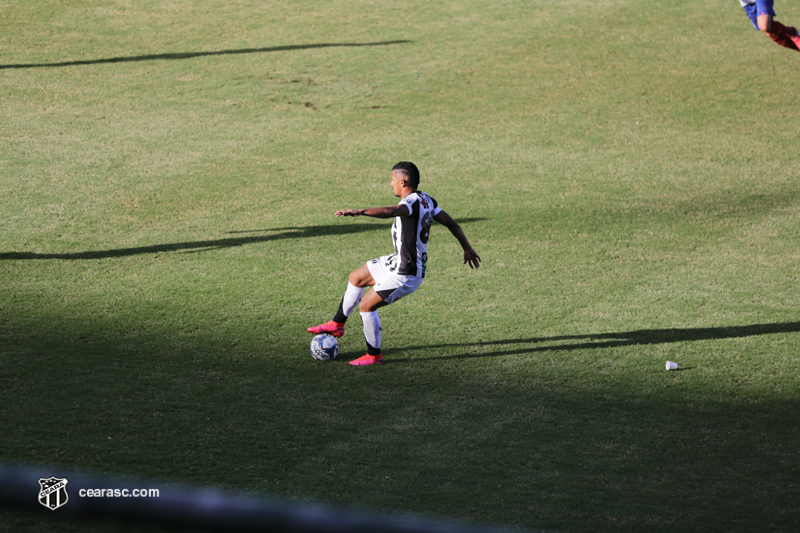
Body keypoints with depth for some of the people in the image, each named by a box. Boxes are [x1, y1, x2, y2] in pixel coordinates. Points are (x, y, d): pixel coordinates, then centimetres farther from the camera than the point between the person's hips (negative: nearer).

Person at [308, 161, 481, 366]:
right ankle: (337, 324, 36)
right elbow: (451, 223, 12)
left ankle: (374, 355, 12)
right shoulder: (426, 200, 4)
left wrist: (360, 211, -59)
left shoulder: (413, 202, -25)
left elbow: (390, 211, -47)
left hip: (405, 274, -10)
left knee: (366, 305, -3)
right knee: (356, 278, 21)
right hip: (397, 262, 10)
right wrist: (467, 248, 23)